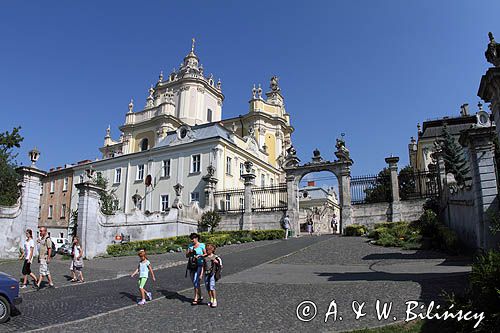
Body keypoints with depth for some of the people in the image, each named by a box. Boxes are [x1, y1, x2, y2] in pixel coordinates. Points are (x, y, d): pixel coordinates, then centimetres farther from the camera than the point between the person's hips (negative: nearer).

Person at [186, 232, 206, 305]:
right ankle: (200, 297, 24)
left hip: (199, 266, -5)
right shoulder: (190, 246, 10)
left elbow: (206, 254, -4)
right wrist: (189, 252, -12)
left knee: (196, 282, -12)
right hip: (191, 266, 5)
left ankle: (196, 298, -5)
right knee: (194, 282, 10)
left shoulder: (202, 245, -4)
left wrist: (199, 255, -18)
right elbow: (187, 256, 8)